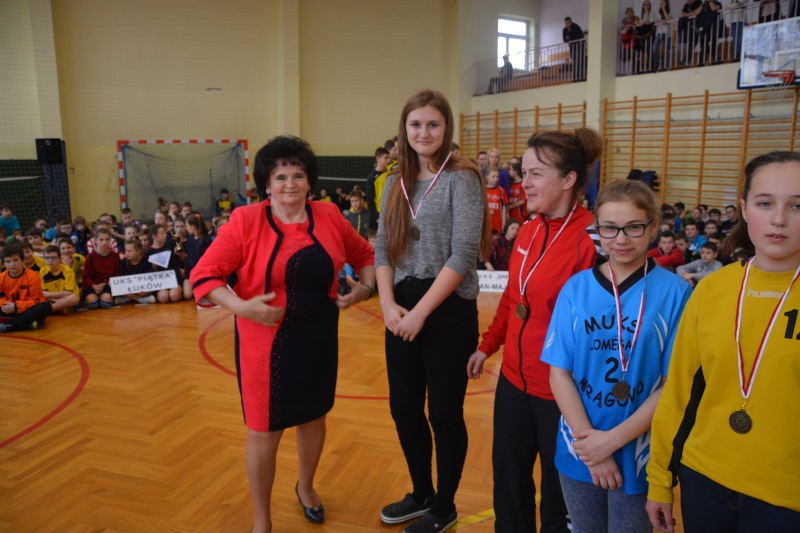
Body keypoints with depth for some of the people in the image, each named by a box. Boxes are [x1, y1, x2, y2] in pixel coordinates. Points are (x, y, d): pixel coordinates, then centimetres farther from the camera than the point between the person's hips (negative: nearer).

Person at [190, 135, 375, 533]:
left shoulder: (329, 217, -1)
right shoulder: (245, 221, -11)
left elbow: (364, 255, 14)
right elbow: (204, 275, -12)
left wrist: (366, 287, -3)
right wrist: (241, 307, -25)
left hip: (318, 341, 4)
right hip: (265, 344, -3)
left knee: (313, 419, 21)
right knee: (264, 433, 8)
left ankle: (305, 488, 51)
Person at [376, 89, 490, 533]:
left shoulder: (461, 178, -8)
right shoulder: (397, 181, 9)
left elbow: (463, 254, -16)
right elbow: (383, 248, 8)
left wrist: (421, 311, -16)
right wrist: (388, 303, -6)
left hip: (448, 312, -6)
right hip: (401, 311, 6)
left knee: (444, 414, 7)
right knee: (404, 408, 15)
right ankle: (421, 494, 38)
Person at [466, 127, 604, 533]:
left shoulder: (589, 239, -19)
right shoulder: (527, 230, 3)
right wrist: (487, 345, 18)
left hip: (560, 391, -6)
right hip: (513, 380, 7)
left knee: (559, 496, 16)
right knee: (508, 481, 23)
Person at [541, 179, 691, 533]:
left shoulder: (675, 292, -10)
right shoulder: (576, 287, -4)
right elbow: (559, 372, -3)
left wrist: (614, 439, -14)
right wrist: (588, 438, -12)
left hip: (638, 455, -2)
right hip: (578, 451, 3)